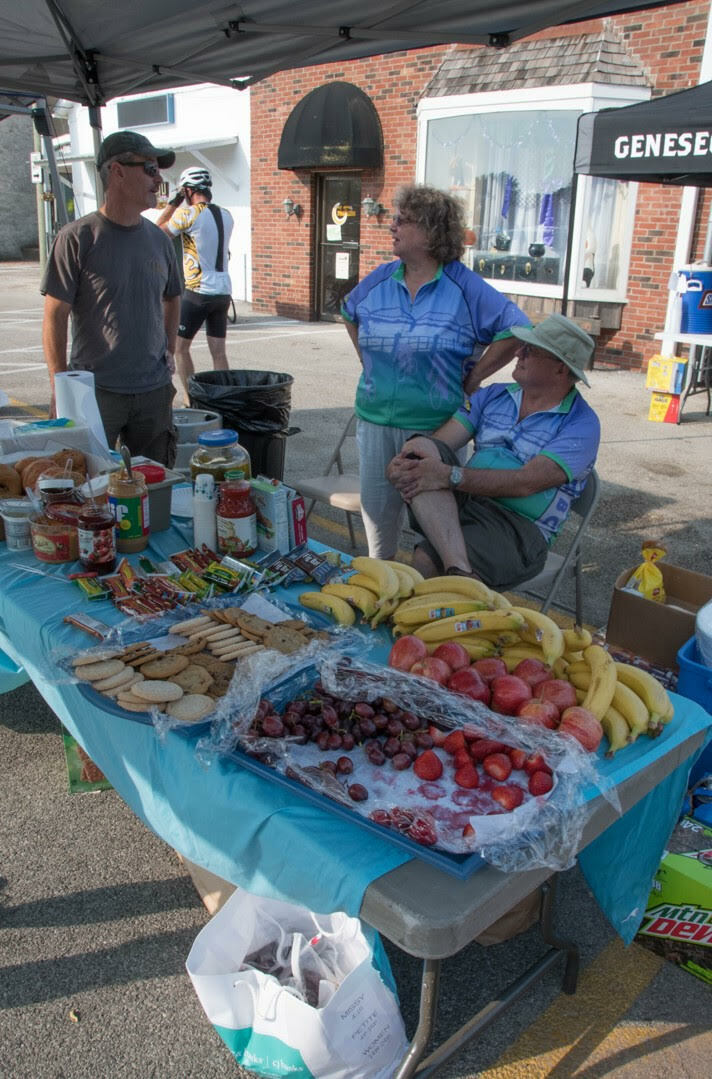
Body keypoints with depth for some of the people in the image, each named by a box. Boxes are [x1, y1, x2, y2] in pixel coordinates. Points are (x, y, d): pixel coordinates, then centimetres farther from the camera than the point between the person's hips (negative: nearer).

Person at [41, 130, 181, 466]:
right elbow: (55, 316, -8)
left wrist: (169, 351, 14)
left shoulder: (159, 240, 9)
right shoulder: (78, 237, -7)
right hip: (95, 391, -5)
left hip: (154, 390, 5)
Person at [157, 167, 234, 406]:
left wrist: (174, 203, 6)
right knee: (218, 352, 8)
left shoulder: (188, 214, -11)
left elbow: (158, 232, 1)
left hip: (198, 292, -6)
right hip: (224, 292, 6)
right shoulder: (226, 216, 9)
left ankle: (191, 401, 5)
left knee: (179, 346, 7)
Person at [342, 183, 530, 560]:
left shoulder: (464, 287, -9)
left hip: (435, 425, -5)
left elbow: (516, 330, -12)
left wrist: (472, 377, -11)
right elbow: (349, 313, 26)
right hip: (376, 420, 5)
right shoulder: (379, 280, 6)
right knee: (377, 509, 13)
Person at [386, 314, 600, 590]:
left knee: (424, 561, -34)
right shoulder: (493, 395, 14)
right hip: (464, 504, 6)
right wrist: (405, 461, -21)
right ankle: (459, 569, -36)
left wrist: (449, 476, -27)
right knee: (424, 449, -25)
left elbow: (526, 482, -19)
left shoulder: (582, 424, -5)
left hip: (519, 527, -6)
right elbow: (441, 441, 2)